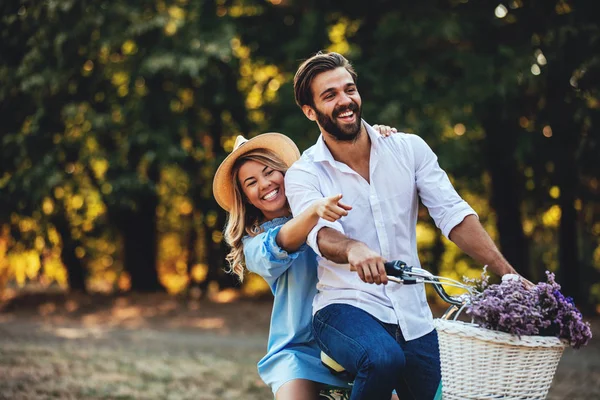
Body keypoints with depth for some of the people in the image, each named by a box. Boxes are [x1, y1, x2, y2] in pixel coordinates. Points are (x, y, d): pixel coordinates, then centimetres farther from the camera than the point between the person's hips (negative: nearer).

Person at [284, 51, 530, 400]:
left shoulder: (409, 149, 4)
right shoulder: (304, 175, -3)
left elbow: (454, 214, -3)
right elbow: (320, 233, -22)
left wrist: (508, 274, -15)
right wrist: (353, 249, -46)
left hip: (414, 317, 4)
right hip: (345, 306, -3)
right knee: (383, 359, -33)